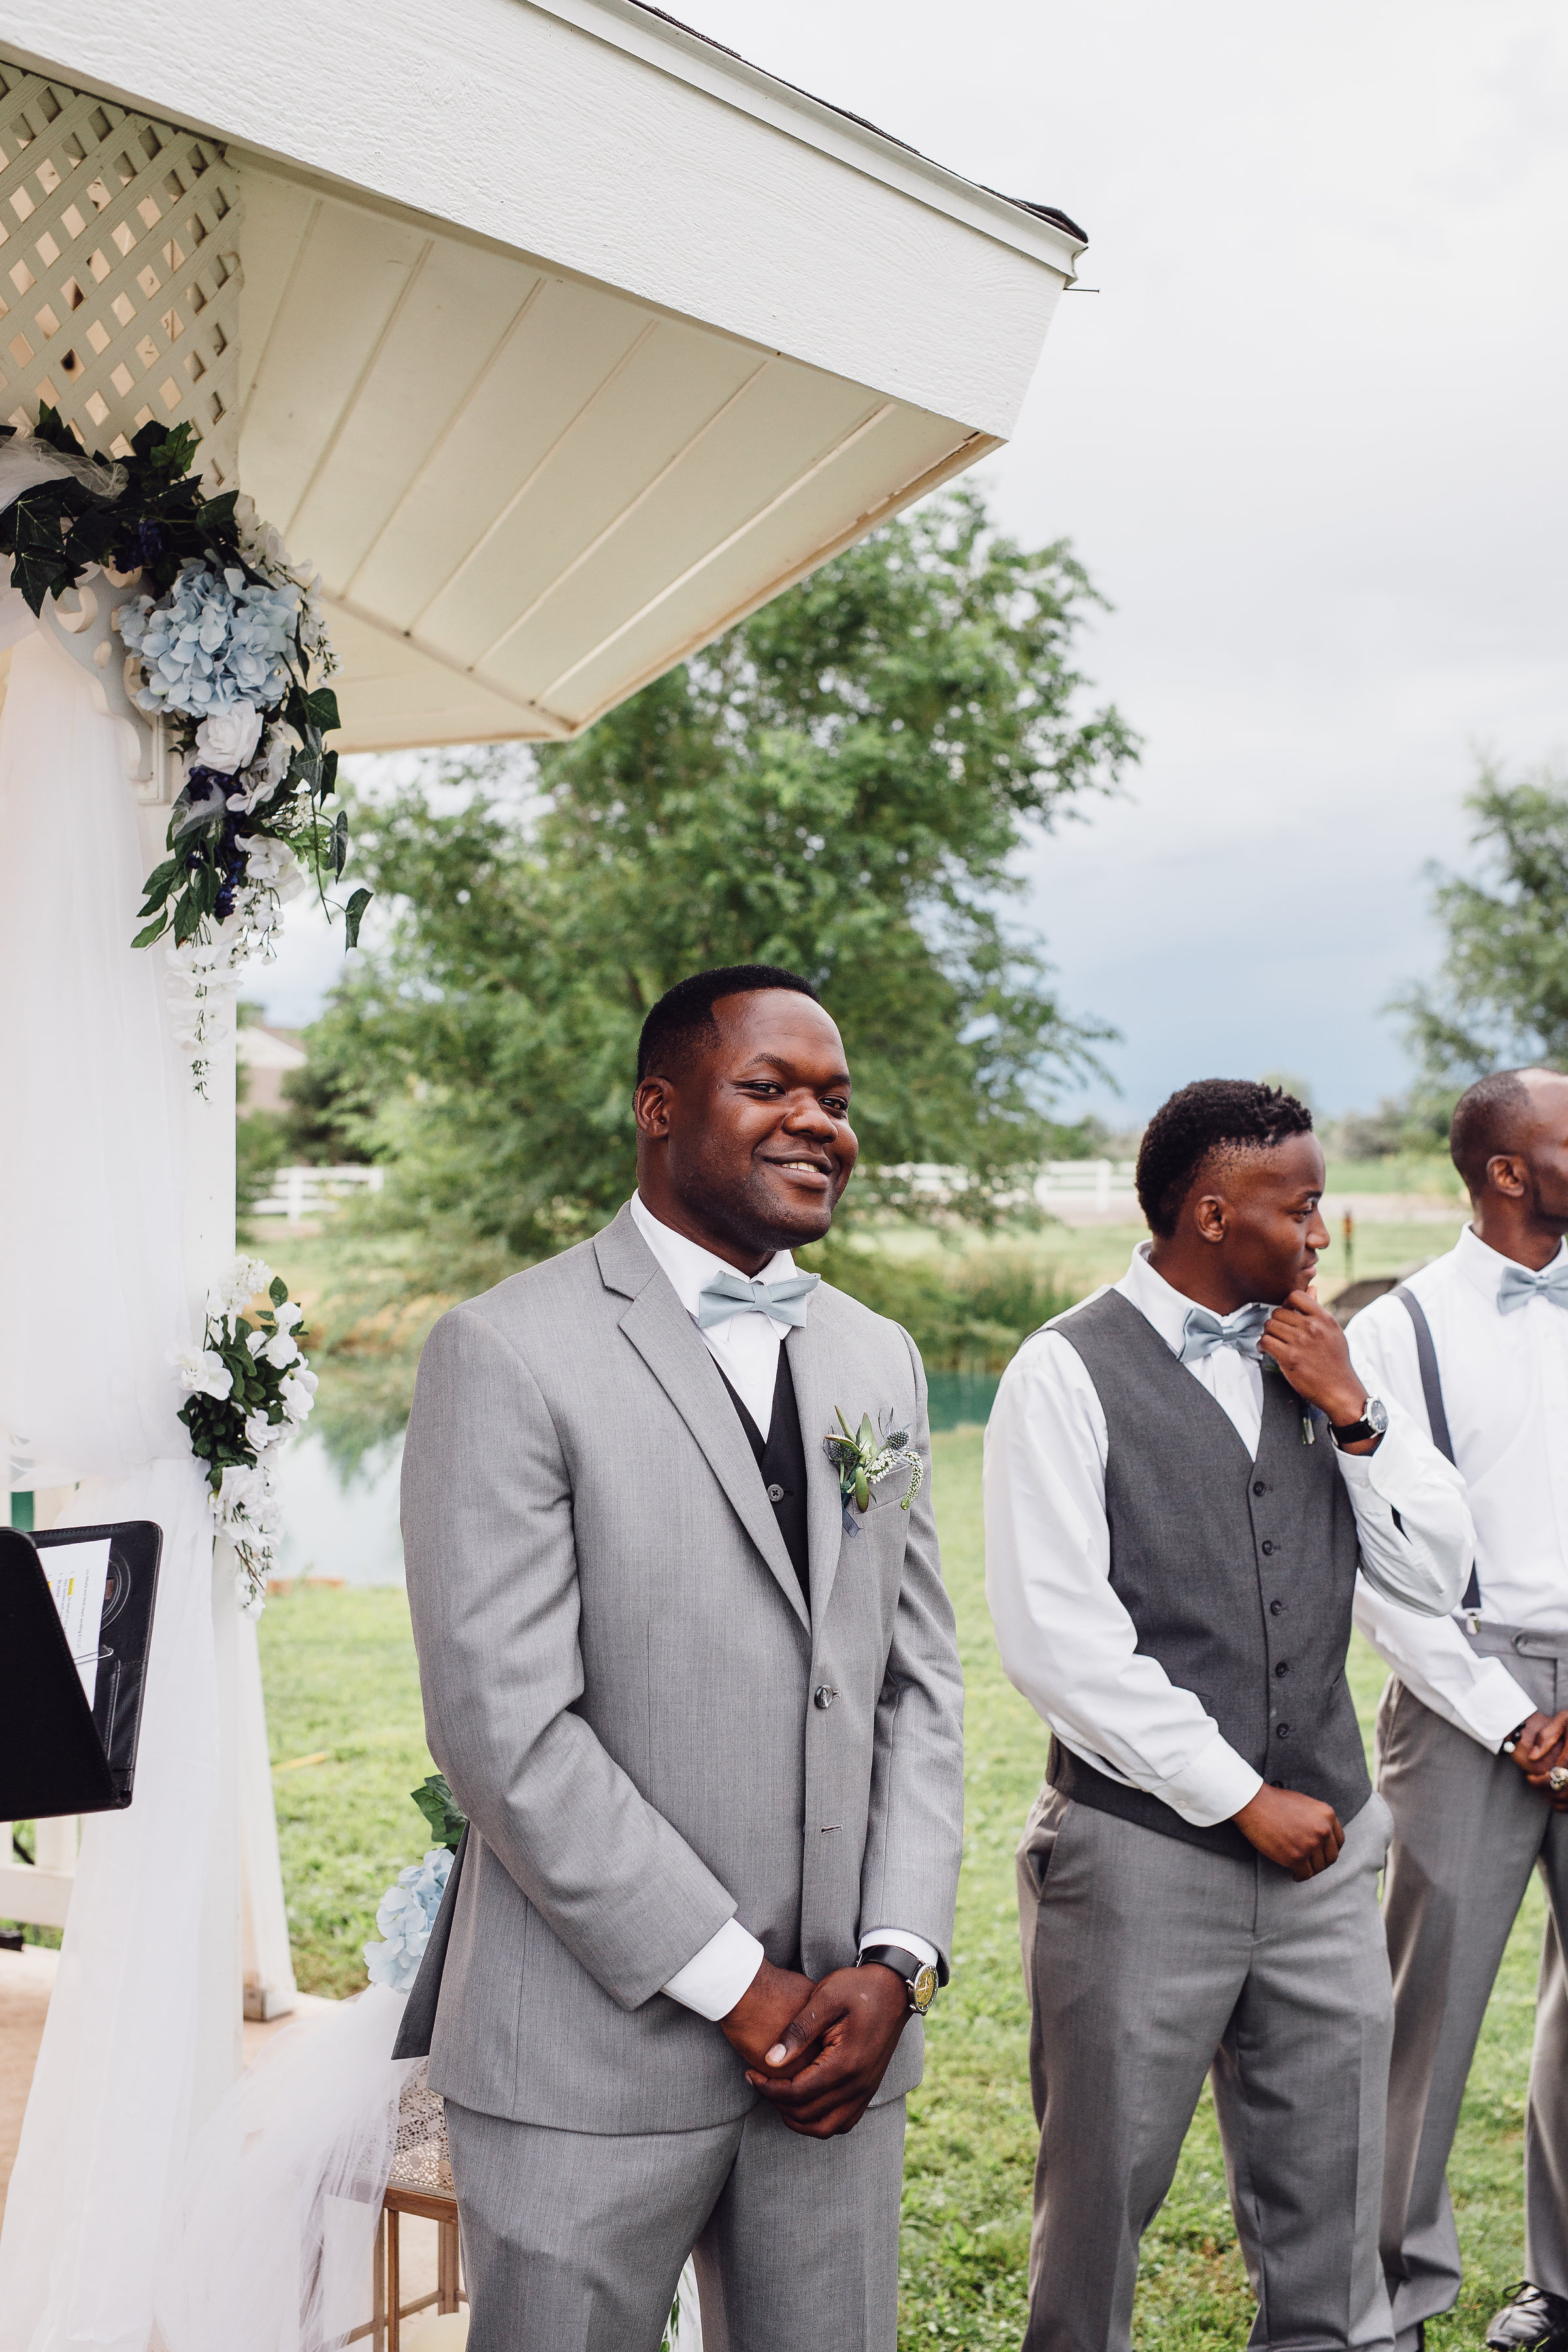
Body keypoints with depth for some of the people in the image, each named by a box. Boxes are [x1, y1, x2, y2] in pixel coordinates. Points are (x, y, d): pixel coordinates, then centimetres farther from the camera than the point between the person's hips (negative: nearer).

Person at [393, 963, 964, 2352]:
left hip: (840, 2040, 5)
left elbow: (920, 1680, 9)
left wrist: (896, 1961, -3)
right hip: (596, 2055, -5)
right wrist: (738, 1989, -13)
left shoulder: (880, 1362, 9)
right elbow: (503, 1728, -16)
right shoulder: (508, 1353, -11)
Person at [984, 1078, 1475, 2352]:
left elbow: (1438, 1572, 7)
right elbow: (1057, 1641, -15)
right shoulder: (1069, 1374, -10)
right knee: (1108, 2192, 11)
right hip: (1144, 1854, -5)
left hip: (1325, 1851, 5)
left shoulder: (1318, 1358, 8)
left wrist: (1352, 1411, -6)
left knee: (1332, 2218, 15)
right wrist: (1244, 1798, -11)